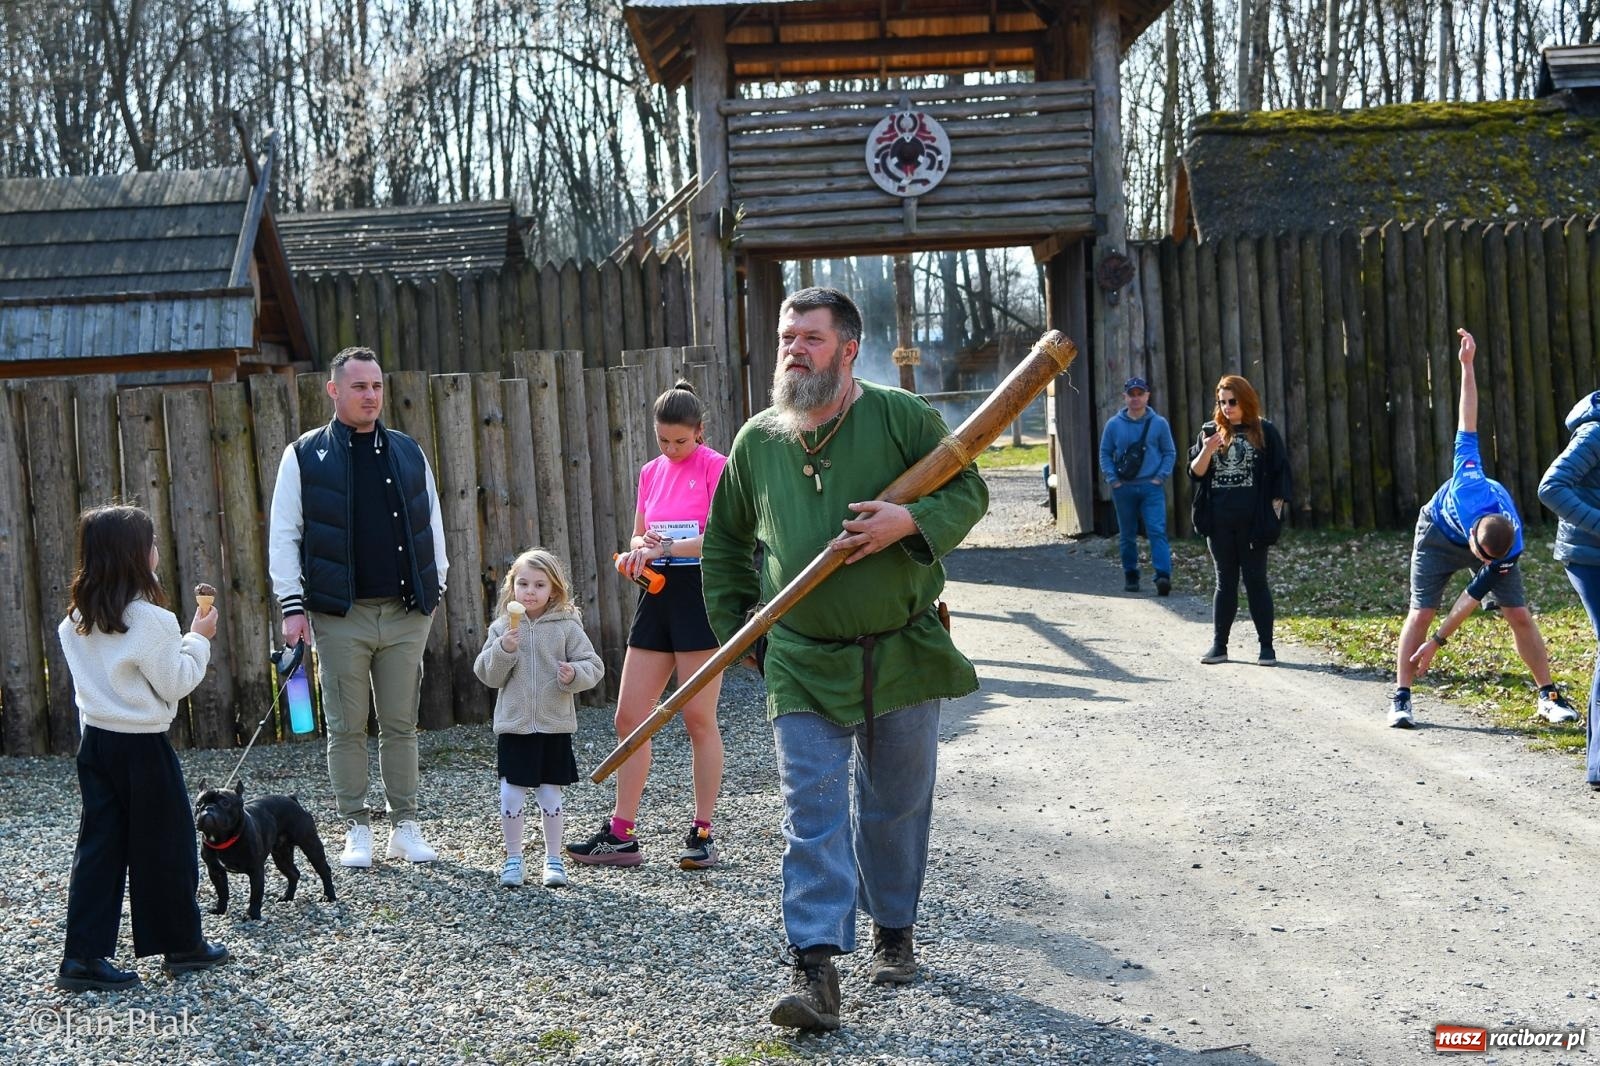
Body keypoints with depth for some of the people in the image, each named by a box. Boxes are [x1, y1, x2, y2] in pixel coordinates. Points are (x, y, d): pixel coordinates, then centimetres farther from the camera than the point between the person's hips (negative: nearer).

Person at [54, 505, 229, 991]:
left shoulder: (77, 618, 3)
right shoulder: (151, 621, -18)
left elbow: (93, 677, 11)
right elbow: (175, 684, -12)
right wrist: (198, 640, -1)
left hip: (95, 742, 7)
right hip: (142, 748, -6)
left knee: (99, 847, 8)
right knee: (166, 848, 7)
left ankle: (83, 955, 5)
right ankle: (182, 945, 19)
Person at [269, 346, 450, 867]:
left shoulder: (409, 453, 11)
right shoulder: (305, 456, 2)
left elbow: (431, 523, 17)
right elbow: (284, 535, 0)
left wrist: (435, 586, 10)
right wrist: (292, 605, -6)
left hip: (406, 613, 3)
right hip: (340, 615, -2)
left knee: (401, 725, 7)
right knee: (346, 727, 3)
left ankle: (405, 827, 15)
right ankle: (357, 830, 12)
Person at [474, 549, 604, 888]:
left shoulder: (567, 627, -1)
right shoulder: (502, 627, 3)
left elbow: (592, 666, -2)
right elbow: (487, 675, 1)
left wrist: (574, 674, -23)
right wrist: (503, 650, -16)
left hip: (554, 726, -1)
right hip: (513, 727, 1)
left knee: (550, 797, 7)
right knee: (510, 798, 0)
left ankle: (553, 859, 20)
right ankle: (513, 859, 15)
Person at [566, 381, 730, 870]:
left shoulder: (716, 468, -7)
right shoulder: (652, 472, 13)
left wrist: (663, 547, -22)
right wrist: (640, 549, -4)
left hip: (701, 595, -7)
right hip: (658, 595, 7)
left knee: (699, 719, -1)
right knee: (629, 718, 5)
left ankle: (703, 833, 9)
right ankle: (621, 834, 11)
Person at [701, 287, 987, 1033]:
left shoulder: (902, 417, -5)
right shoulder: (756, 441, 4)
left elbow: (968, 490, 0)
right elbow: (725, 540, 17)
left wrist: (911, 521, -20)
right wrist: (734, 623, 12)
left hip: (903, 654, -1)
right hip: (803, 664, 1)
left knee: (896, 805, 13)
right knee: (812, 813, -7)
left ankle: (893, 932, 33)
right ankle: (813, 970, -9)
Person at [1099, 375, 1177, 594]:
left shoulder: (1159, 423, 2)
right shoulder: (1113, 424, 4)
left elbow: (1170, 453, 7)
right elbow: (1105, 454, 9)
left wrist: (1161, 477, -5)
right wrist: (1112, 479, -2)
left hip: (1152, 487, -2)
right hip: (1123, 488, 2)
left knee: (1157, 531, -15)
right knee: (1127, 535, 10)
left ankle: (1163, 576, -24)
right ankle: (1130, 576, 21)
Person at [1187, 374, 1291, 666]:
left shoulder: (1264, 431, 1)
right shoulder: (1211, 432, 9)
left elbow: (1280, 474, 1)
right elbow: (1195, 473, 5)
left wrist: (1275, 508, -6)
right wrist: (1207, 451, -13)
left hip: (1252, 521, -3)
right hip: (1219, 522, 3)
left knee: (1256, 581, 1)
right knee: (1225, 582, 9)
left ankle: (1266, 646, 6)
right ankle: (1219, 645, 12)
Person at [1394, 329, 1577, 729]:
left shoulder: (1510, 551, -35)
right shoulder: (1469, 484, -42)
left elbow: (1472, 597, -27)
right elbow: (1468, 426, -33)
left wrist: (1436, 643, -26)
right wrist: (1467, 366, -31)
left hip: (1493, 538, 1)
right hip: (1439, 532, -1)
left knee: (1519, 614, -7)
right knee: (1421, 612, -7)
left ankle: (1548, 696, 4)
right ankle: (1400, 699, -2)